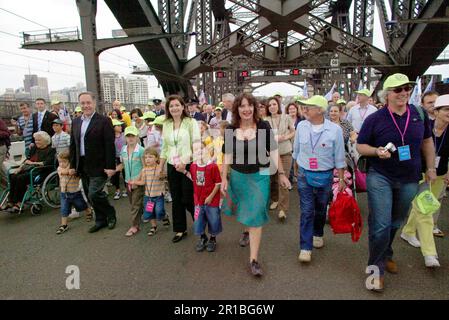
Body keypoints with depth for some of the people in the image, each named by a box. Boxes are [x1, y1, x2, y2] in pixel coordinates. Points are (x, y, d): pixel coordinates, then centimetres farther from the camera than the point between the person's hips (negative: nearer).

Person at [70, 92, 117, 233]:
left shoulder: (104, 121, -9)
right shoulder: (76, 122, 11)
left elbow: (110, 145, -13)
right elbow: (73, 145, 13)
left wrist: (110, 166, -16)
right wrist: (73, 165, 9)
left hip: (98, 166, -6)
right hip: (82, 166, 7)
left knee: (94, 194, -10)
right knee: (91, 196, 12)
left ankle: (110, 215, 15)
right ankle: (101, 220, 27)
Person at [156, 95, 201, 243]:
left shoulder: (191, 122, -5)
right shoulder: (166, 125, 9)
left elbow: (196, 145, -10)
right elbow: (165, 148, 14)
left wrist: (184, 162, -16)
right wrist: (160, 166, 13)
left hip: (188, 165, -4)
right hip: (172, 166, 5)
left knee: (188, 200, 0)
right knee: (176, 199, 11)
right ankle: (180, 229, 26)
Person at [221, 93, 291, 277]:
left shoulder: (263, 127, -10)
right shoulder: (231, 130, -3)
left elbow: (273, 152, -3)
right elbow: (228, 156, 2)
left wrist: (281, 174, -3)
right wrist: (224, 179, 0)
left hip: (259, 176, -3)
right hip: (237, 176, 3)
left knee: (255, 215, -3)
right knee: (243, 210, 21)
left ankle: (254, 259, 5)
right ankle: (247, 231, 55)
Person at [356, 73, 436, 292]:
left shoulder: (419, 114, 2)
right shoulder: (374, 119, -9)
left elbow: (427, 141, 14)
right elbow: (360, 145, -3)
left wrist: (431, 168, 11)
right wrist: (377, 151, -23)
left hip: (409, 180, 4)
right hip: (380, 177, -4)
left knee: (396, 223, 18)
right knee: (380, 225, -6)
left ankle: (386, 255, 42)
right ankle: (377, 268, 12)